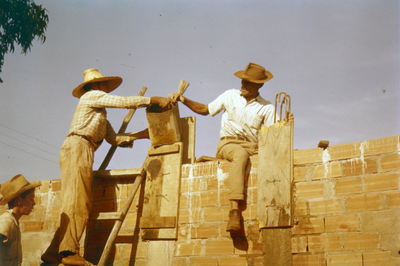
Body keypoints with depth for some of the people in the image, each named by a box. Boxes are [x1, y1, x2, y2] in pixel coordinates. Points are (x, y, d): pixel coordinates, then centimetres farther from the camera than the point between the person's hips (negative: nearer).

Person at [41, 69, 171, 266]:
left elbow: (114, 139, 22)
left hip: (83, 153, 9)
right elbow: (125, 102, -3)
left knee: (75, 204, 2)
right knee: (76, 201, -18)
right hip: (77, 148, -9)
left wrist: (141, 135, 18)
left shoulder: (101, 115, 33)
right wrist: (155, 100, -2)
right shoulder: (92, 96, 6)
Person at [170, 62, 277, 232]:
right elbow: (205, 110, 23)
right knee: (240, 155, -38)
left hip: (252, 146, 2)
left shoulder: (267, 108, 13)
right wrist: (182, 99, 11)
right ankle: (234, 210, -50)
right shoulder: (230, 96, 15)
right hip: (227, 144, -2)